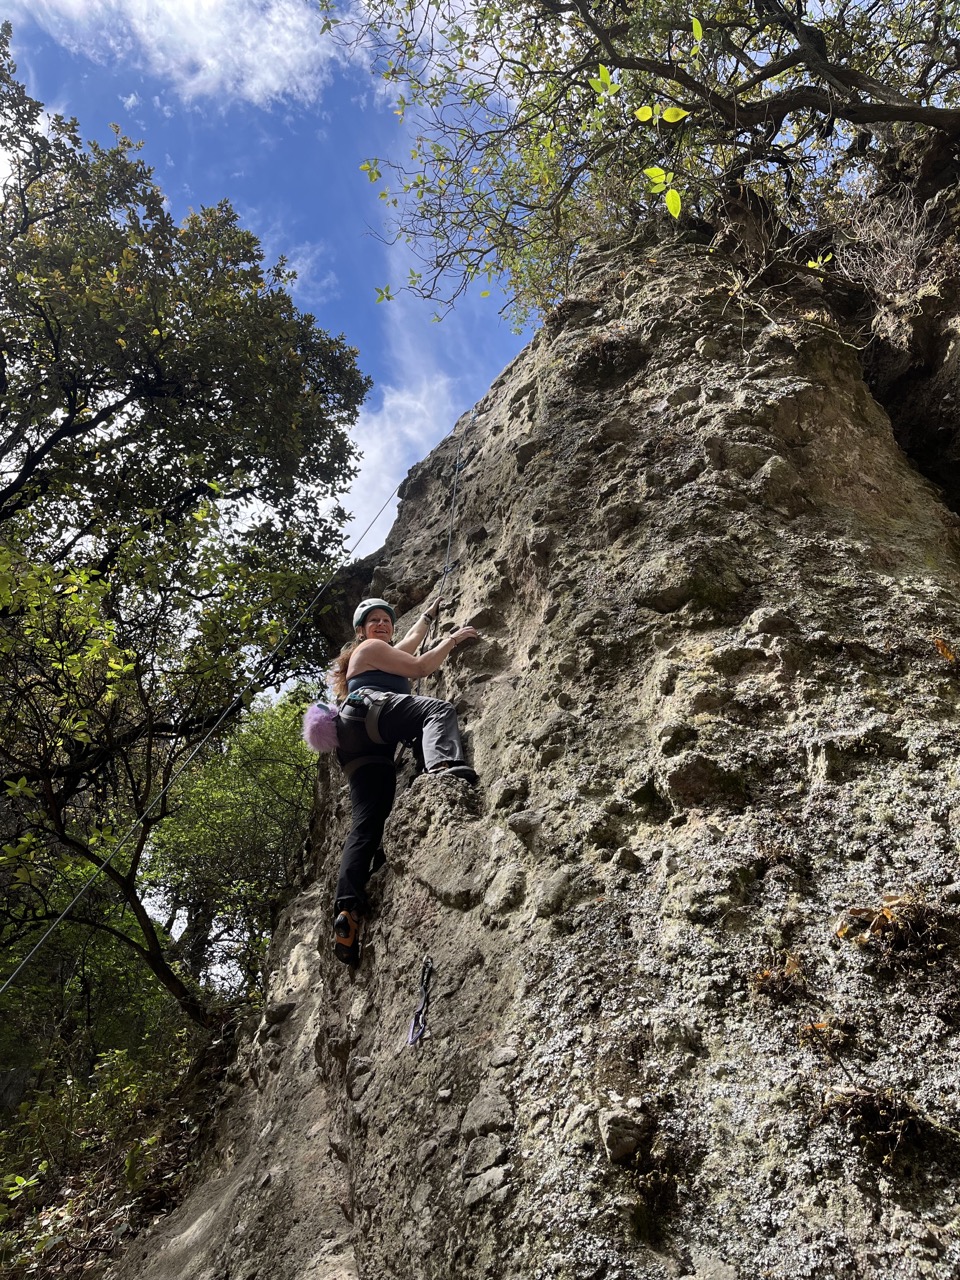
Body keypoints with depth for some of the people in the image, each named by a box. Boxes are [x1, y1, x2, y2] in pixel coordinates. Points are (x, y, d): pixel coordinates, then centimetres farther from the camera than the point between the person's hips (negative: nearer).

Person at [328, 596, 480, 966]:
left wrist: (428, 616, 68)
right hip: (365, 712, -9)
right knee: (439, 709, -29)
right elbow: (419, 667, 10)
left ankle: (347, 910, -20)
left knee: (367, 825, -7)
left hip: (367, 751, 9)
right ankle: (446, 768, -61)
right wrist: (451, 640, 20)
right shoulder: (369, 648, 16)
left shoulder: (385, 651, 41)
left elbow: (409, 644, 57)